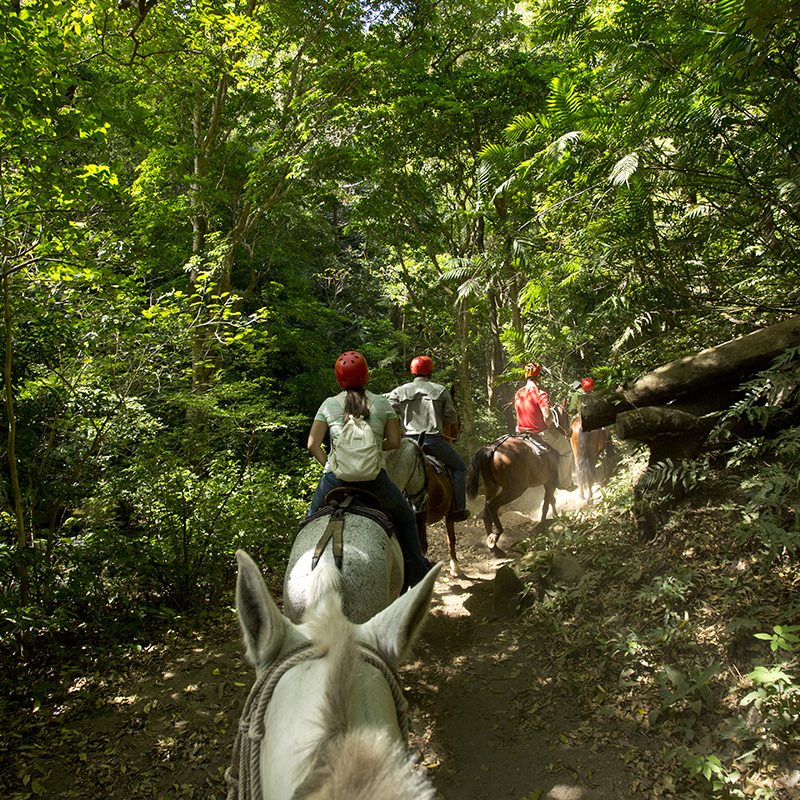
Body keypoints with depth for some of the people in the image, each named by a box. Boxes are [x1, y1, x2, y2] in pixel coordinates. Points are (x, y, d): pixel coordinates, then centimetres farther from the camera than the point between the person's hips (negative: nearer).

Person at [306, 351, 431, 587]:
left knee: (314, 515, 30)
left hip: (336, 477, 1)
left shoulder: (329, 404, 7)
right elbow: (395, 442, 6)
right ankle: (417, 572, 25)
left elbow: (312, 445, 3)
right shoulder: (382, 403, 6)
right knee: (405, 518, 23)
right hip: (373, 478, -1)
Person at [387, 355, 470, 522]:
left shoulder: (400, 391, 9)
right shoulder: (440, 390, 6)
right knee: (459, 467, 15)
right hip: (434, 439, -2)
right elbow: (451, 418, 4)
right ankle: (458, 510, 10)